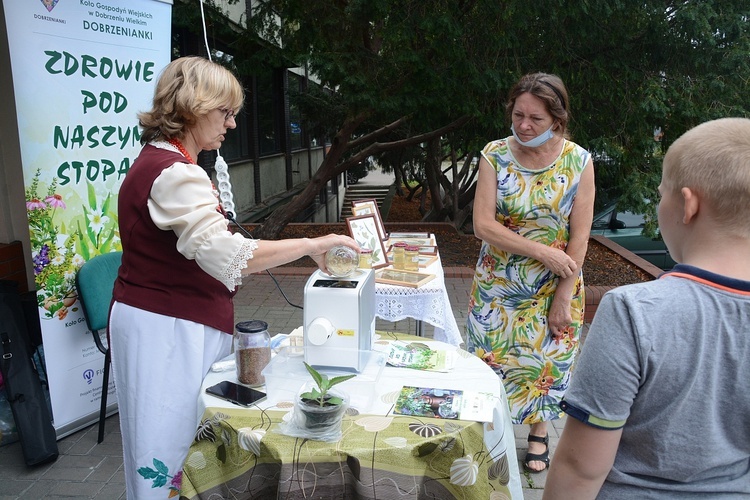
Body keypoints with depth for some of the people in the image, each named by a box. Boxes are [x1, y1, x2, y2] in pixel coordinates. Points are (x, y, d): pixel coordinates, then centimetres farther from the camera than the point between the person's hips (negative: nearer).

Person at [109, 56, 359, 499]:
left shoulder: (158, 161, 15)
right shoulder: (175, 174, -20)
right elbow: (227, 254, -31)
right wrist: (310, 245, -25)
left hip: (161, 318, 10)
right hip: (167, 329, -10)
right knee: (170, 446, 0)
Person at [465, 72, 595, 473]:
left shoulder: (578, 161, -9)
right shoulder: (495, 155, -9)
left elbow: (580, 235, -9)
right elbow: (483, 225, -14)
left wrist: (563, 296, -10)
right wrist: (541, 251, -20)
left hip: (554, 287, 0)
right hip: (499, 284, 0)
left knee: (547, 358, 13)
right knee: (491, 356, 9)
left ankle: (539, 432, 36)